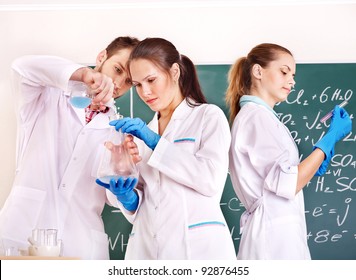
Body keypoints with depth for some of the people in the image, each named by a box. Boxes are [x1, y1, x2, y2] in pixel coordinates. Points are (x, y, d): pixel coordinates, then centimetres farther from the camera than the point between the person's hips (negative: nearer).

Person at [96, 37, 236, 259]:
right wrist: (127, 196, -6)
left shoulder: (209, 116, 3)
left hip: (197, 246, -5)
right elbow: (145, 199, 15)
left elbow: (211, 180, -11)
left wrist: (155, 141, -11)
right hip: (147, 245, 5)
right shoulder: (143, 131, 18)